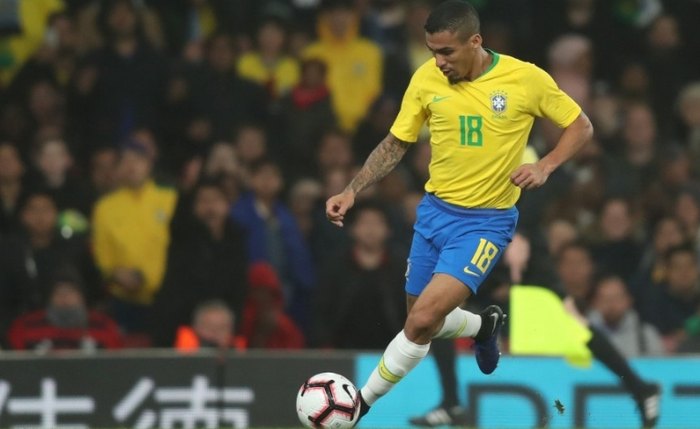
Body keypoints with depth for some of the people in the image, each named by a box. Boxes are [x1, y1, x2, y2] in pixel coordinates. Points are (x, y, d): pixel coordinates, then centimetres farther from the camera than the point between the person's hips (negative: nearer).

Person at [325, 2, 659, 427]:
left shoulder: (526, 78, -14)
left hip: (487, 221, -5)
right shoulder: (426, 79, -6)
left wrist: (545, 166, -18)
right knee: (421, 320, 13)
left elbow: (581, 126, -2)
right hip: (434, 211, 5)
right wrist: (352, 192, -4)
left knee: (423, 321, -19)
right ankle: (484, 326, 44)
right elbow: (396, 144, 6)